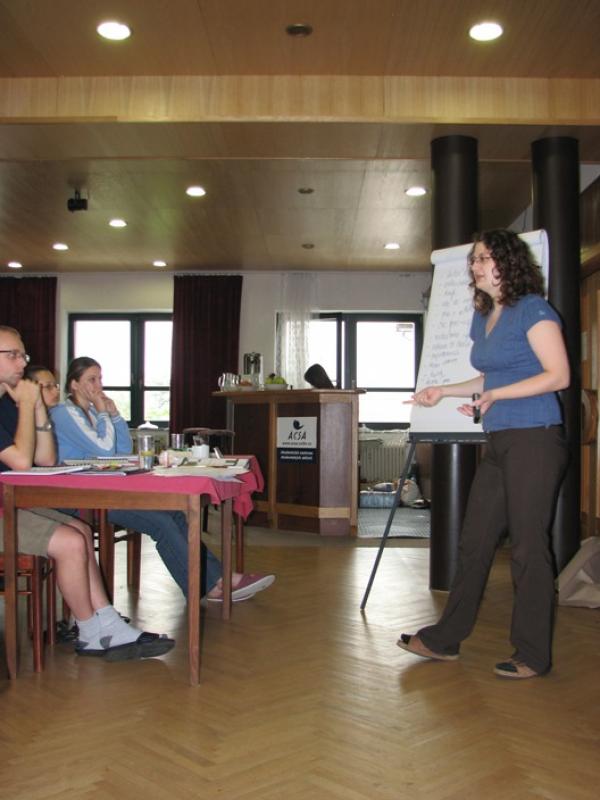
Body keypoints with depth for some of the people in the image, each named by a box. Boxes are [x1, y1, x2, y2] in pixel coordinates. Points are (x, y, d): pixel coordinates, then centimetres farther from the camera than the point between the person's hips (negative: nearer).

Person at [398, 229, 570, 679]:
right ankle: (445, 640, 20)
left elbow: (558, 376, -13)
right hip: (499, 443, 8)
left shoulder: (533, 309, -7)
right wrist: (443, 390, 18)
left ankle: (534, 655, 12)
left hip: (535, 440, -8)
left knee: (528, 546, -2)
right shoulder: (482, 319, 16)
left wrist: (495, 396, -18)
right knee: (474, 540, 11)